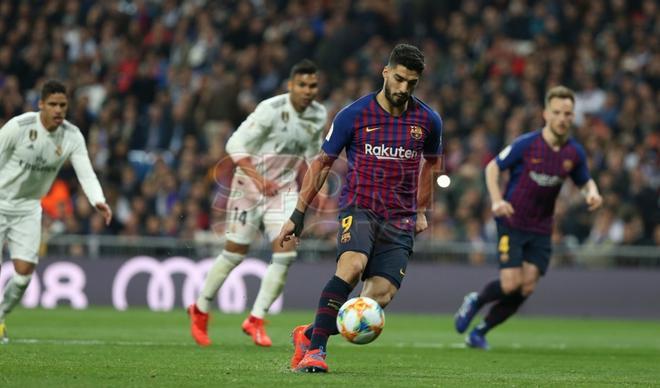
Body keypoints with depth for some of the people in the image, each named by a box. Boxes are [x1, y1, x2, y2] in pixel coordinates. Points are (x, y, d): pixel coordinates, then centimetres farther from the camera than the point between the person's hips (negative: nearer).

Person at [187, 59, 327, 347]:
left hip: (284, 190, 5)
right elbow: (235, 144, -22)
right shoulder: (271, 109, -21)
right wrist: (257, 176, -33)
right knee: (235, 254, 4)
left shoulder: (319, 116, -1)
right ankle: (200, 310, 25)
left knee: (286, 254, -12)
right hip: (250, 187, -5)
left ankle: (256, 320, -1)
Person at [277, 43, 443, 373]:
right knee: (352, 266, -33)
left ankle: (309, 334, 8)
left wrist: (421, 210, 23)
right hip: (358, 207, -3)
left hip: (400, 221, 3)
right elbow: (322, 163, 5)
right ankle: (316, 348, -24)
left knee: (379, 297, -13)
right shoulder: (354, 115, -4)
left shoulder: (428, 121, 3)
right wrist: (298, 215, 4)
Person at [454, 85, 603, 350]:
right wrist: (497, 200, -20)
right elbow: (493, 167, -5)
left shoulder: (574, 153, -1)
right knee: (511, 284, -16)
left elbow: (585, 181, 14)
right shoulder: (526, 144, -14)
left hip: (541, 229, 4)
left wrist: (592, 193, -10)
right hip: (512, 223, -4)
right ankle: (475, 302, 18)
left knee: (526, 289, -4)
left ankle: (480, 332, 16)